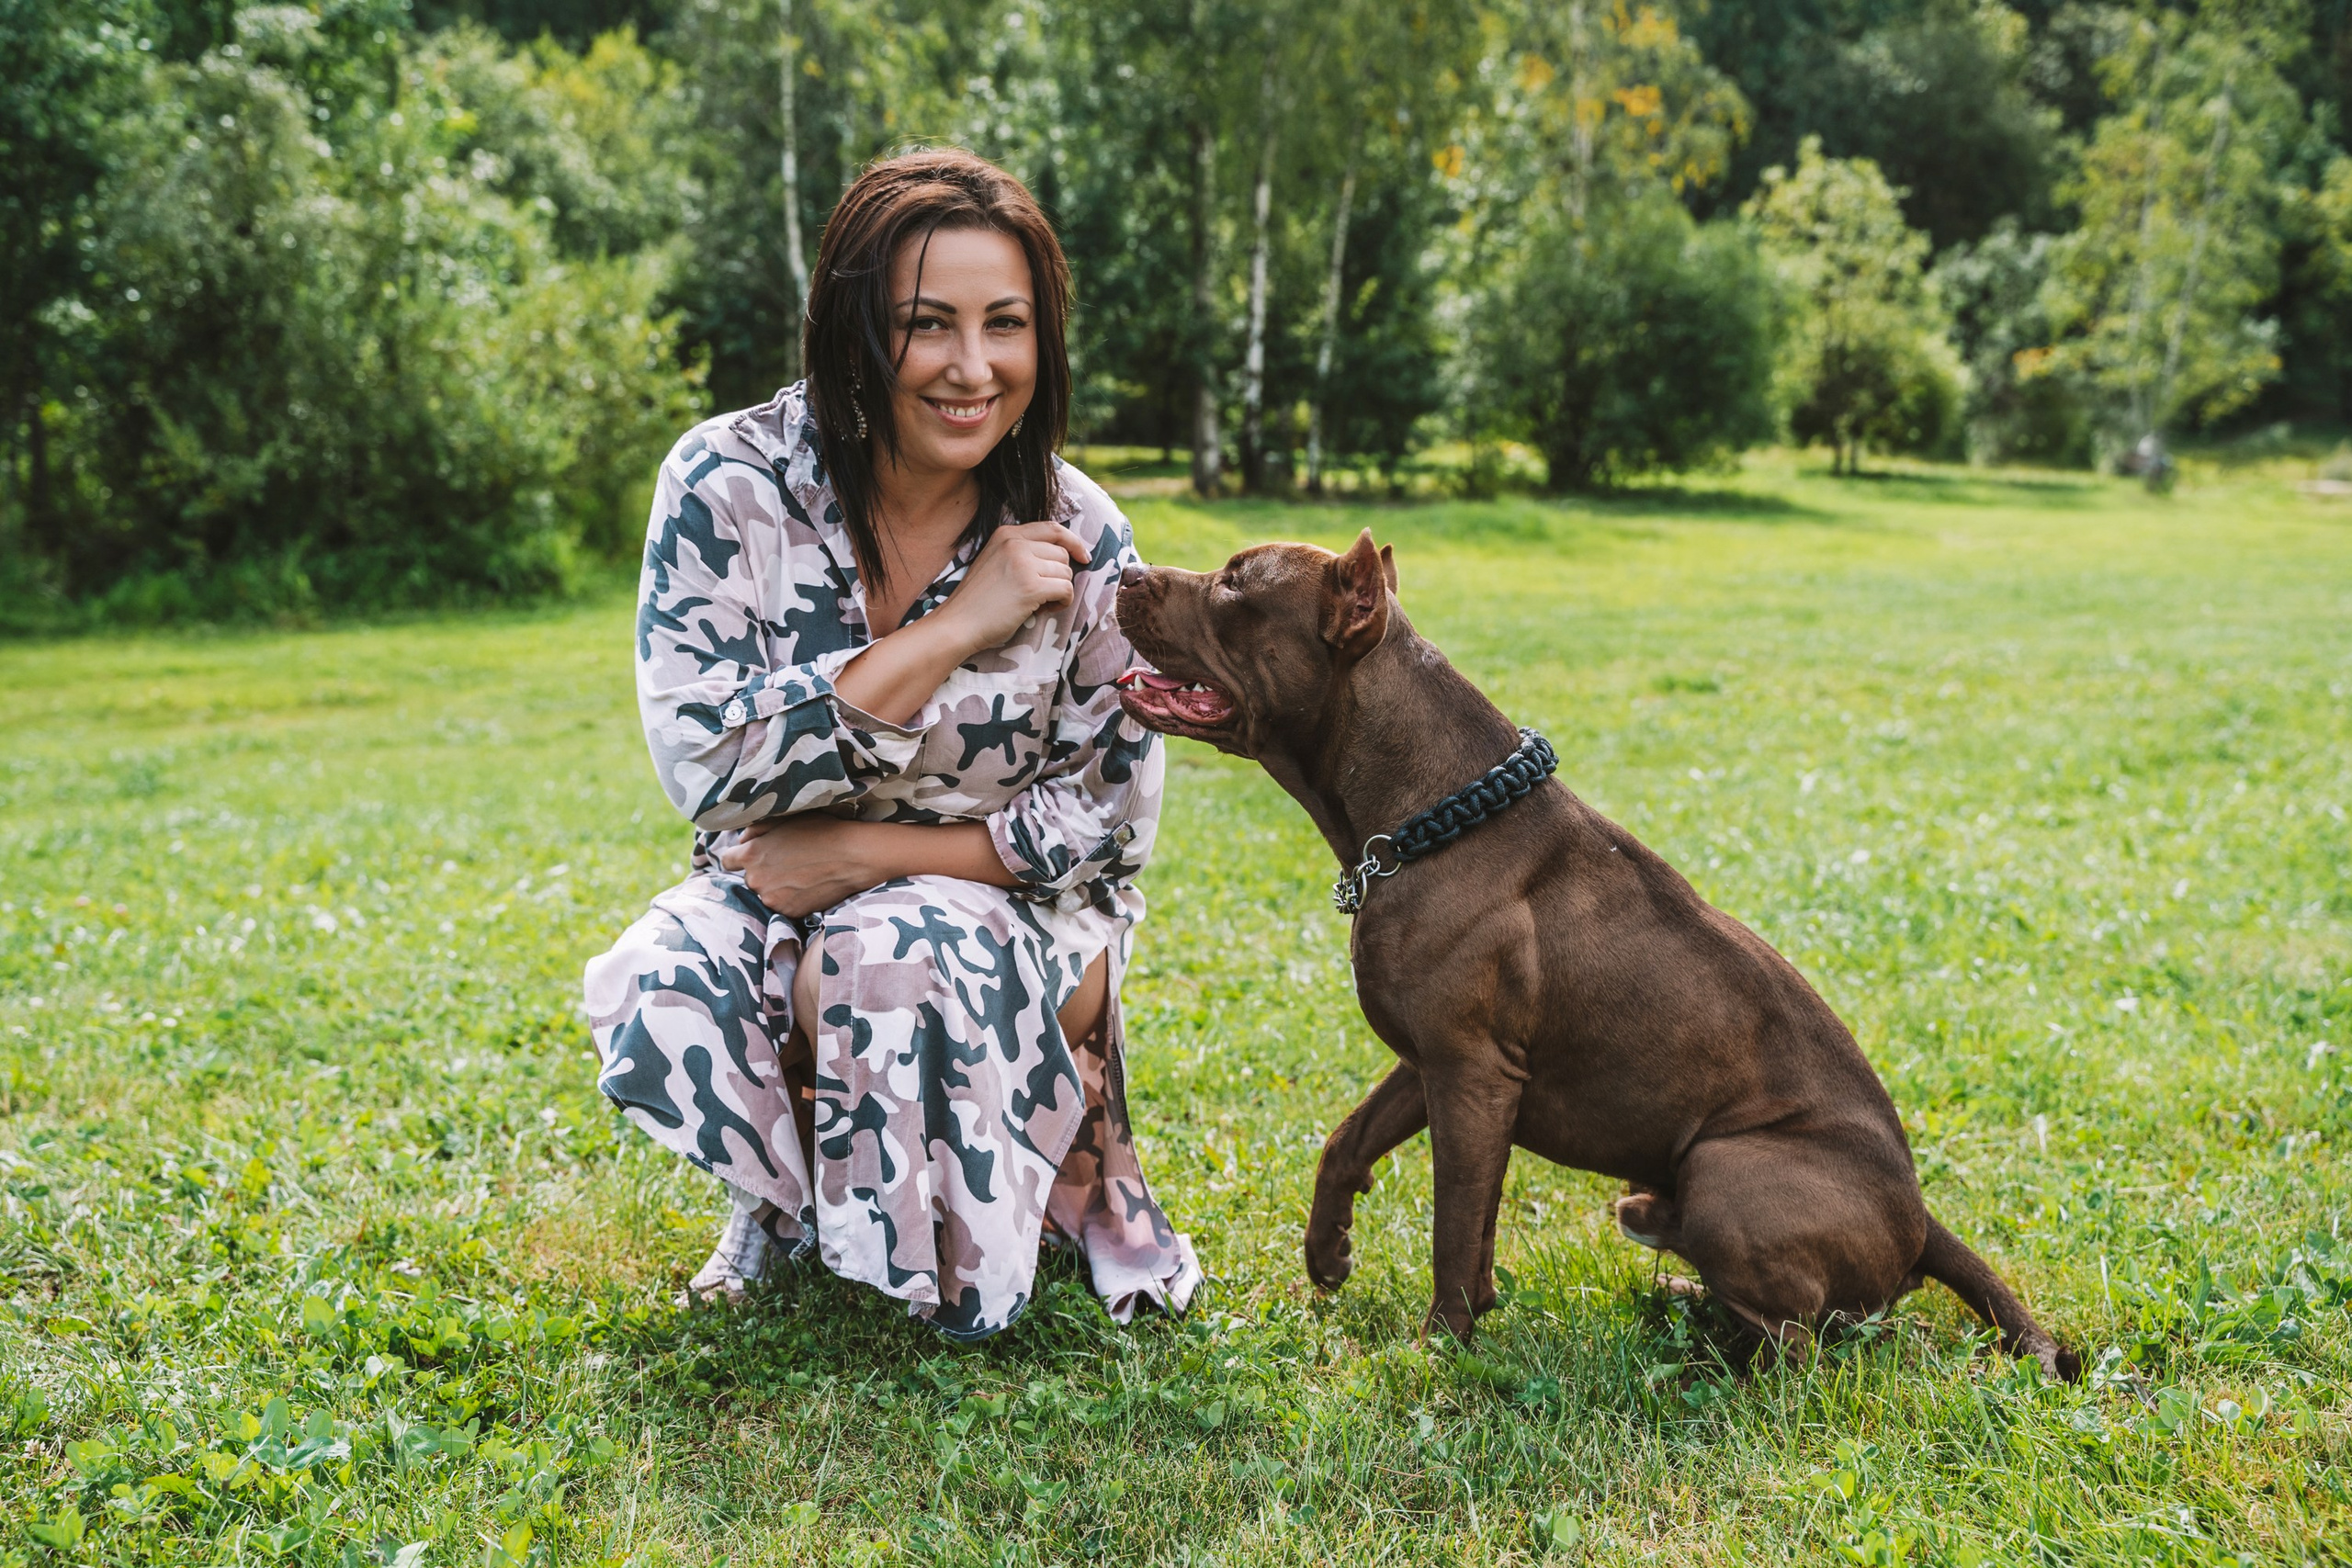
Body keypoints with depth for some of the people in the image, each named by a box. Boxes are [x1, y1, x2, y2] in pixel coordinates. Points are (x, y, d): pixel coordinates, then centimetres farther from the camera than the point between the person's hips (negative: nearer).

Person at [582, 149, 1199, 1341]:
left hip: (1006, 916, -1)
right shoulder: (730, 483, -15)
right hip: (775, 894, 1)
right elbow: (705, 764, -22)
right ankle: (793, 1199, 6)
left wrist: (870, 854, -19)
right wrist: (952, 630, -27)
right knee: (664, 1001, -30)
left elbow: (1108, 824, -6)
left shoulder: (1079, 541, -13)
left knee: (900, 955, -35)